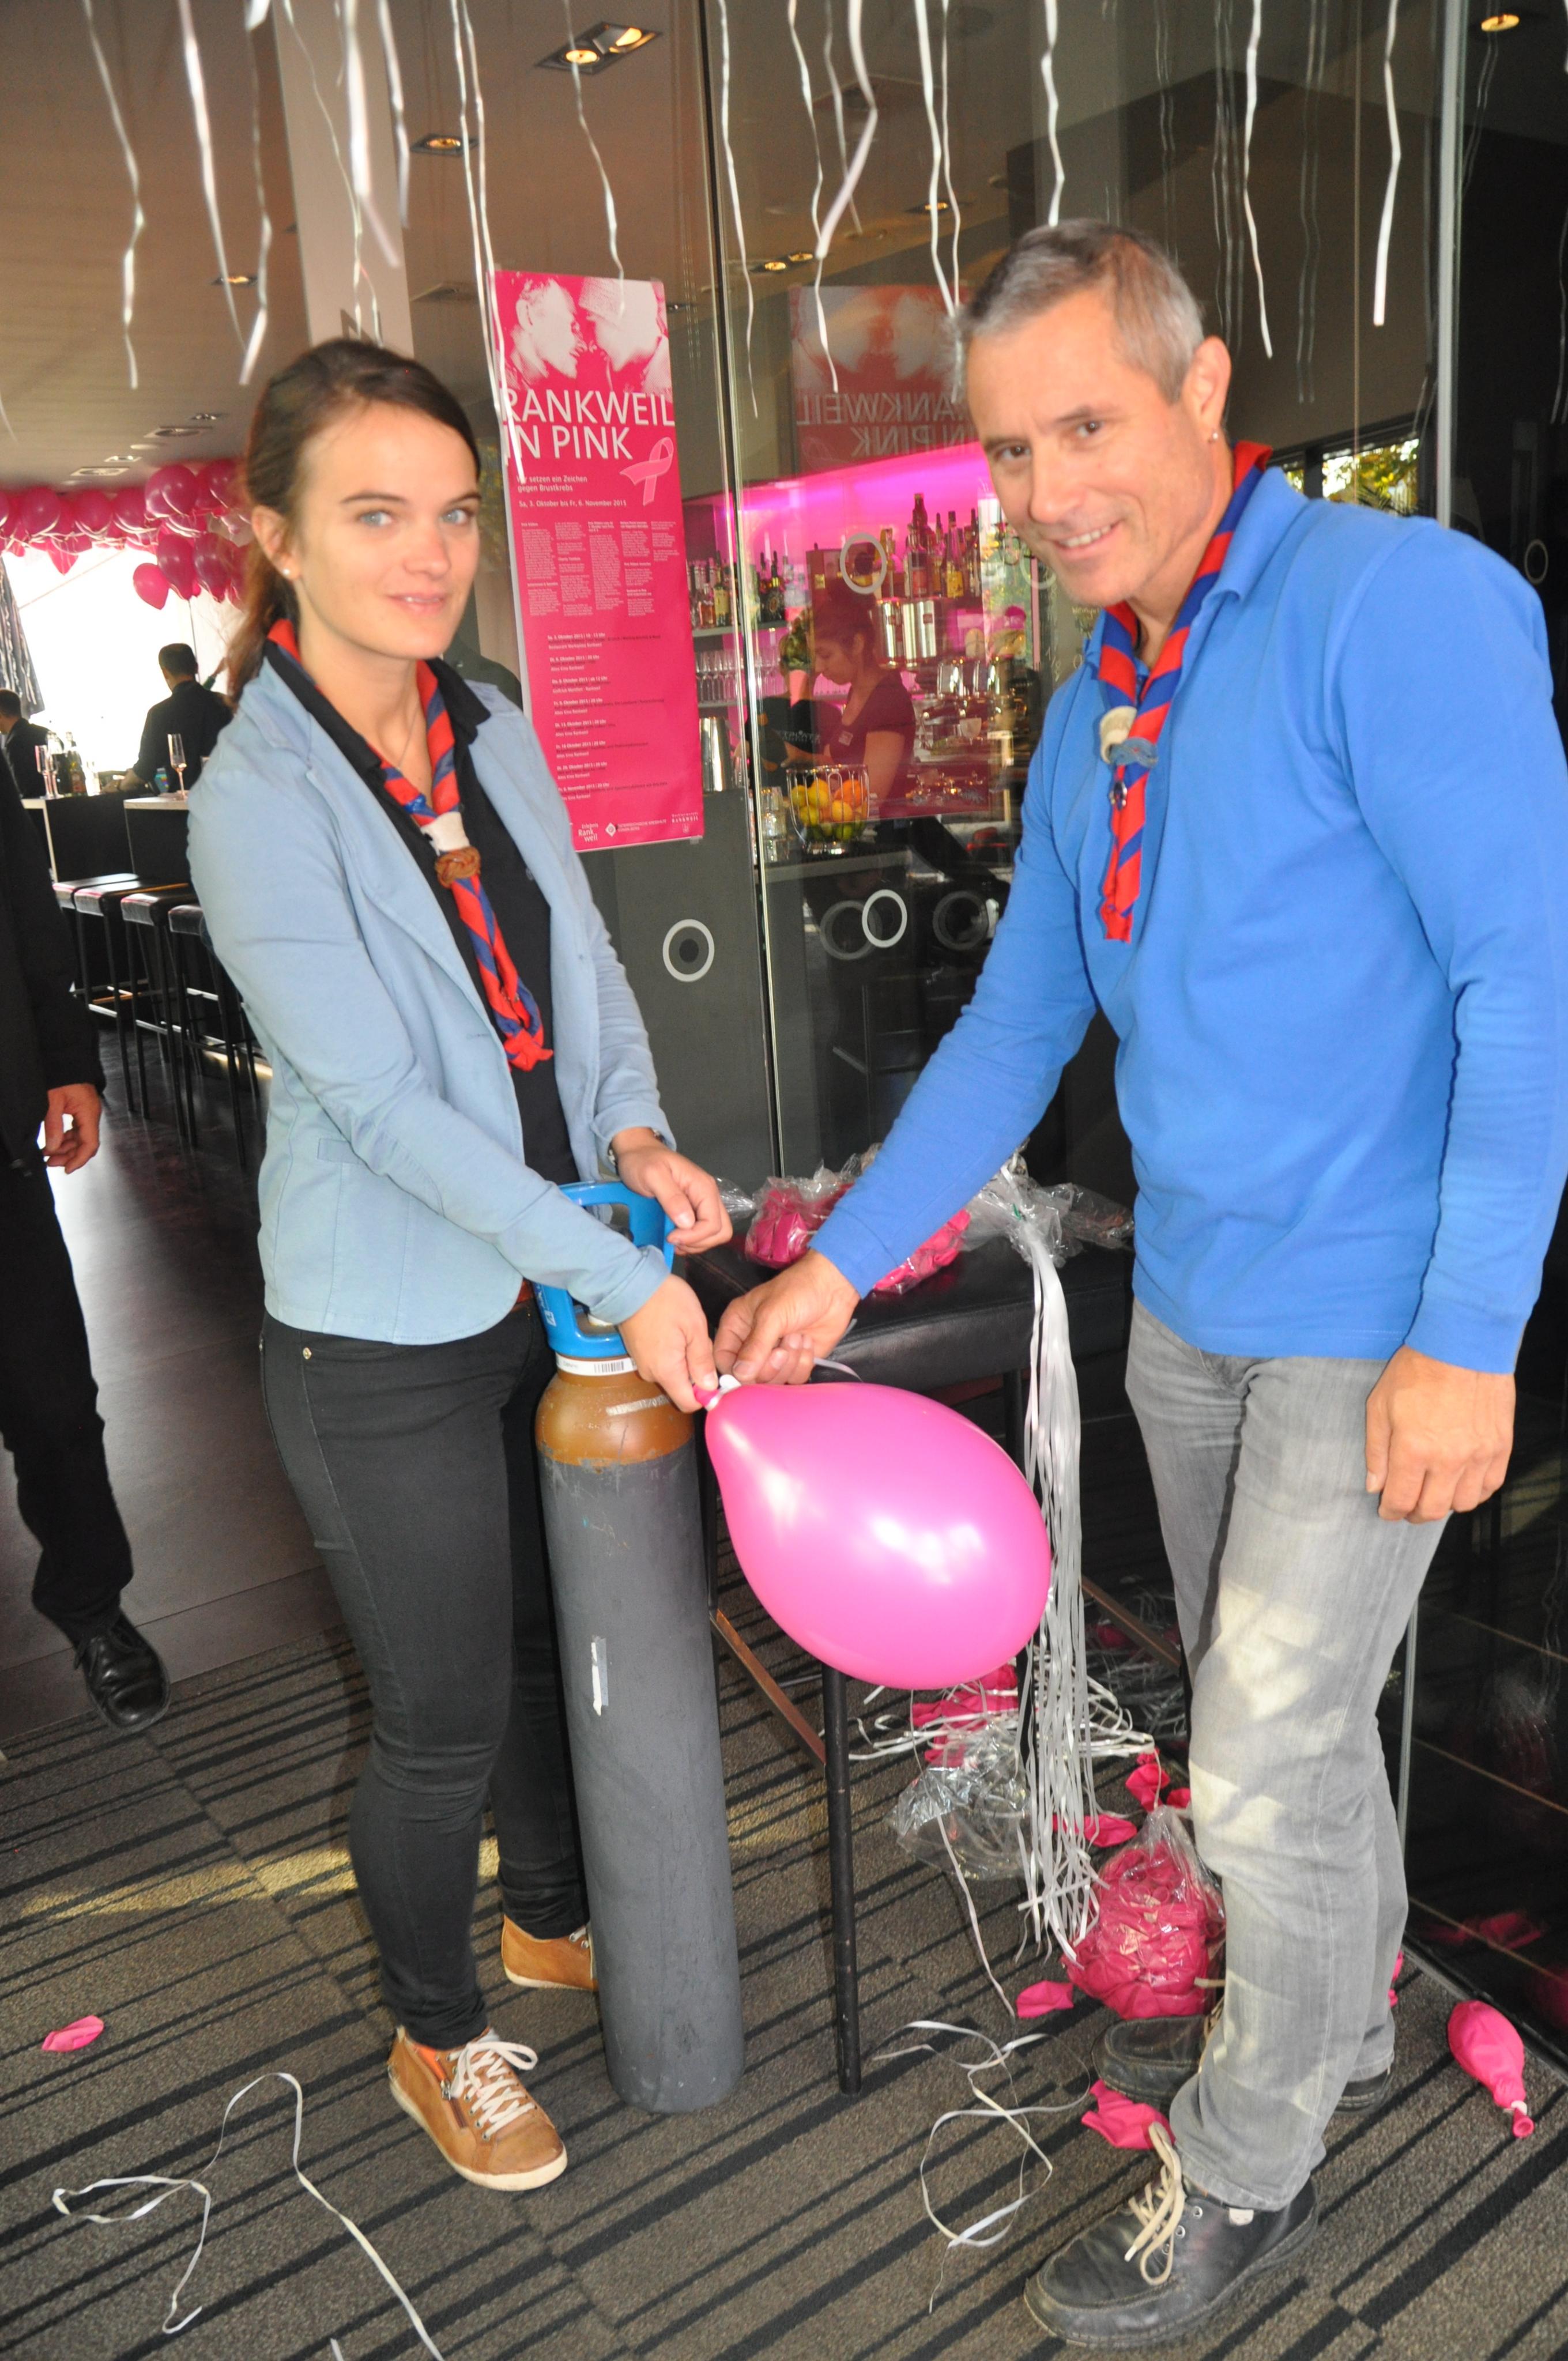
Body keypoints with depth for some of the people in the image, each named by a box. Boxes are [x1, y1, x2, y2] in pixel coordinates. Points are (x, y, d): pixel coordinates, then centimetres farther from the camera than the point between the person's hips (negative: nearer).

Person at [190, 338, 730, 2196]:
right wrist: (623, 1278, -23)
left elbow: (587, 966, 8)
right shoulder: (257, 800, -18)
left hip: (552, 1281, 6)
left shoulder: (496, 735, 3)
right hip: (386, 1342, -6)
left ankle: (546, 1917, 50)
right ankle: (438, 2039, 37)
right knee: (442, 1719, 10)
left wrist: (634, 1130, -12)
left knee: (553, 1638, 23)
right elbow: (382, 1105, -23)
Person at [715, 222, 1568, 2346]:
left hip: (1373, 1321, -7)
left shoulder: (1397, 606, -16)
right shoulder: (1094, 709, 8)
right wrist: (844, 1263, 9)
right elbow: (1018, 1024, 12)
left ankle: (1245, 2173, 29)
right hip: (1186, 1299, 7)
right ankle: (1332, 2030, 46)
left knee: (1266, 1758, 3)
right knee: (1275, 1711, 21)